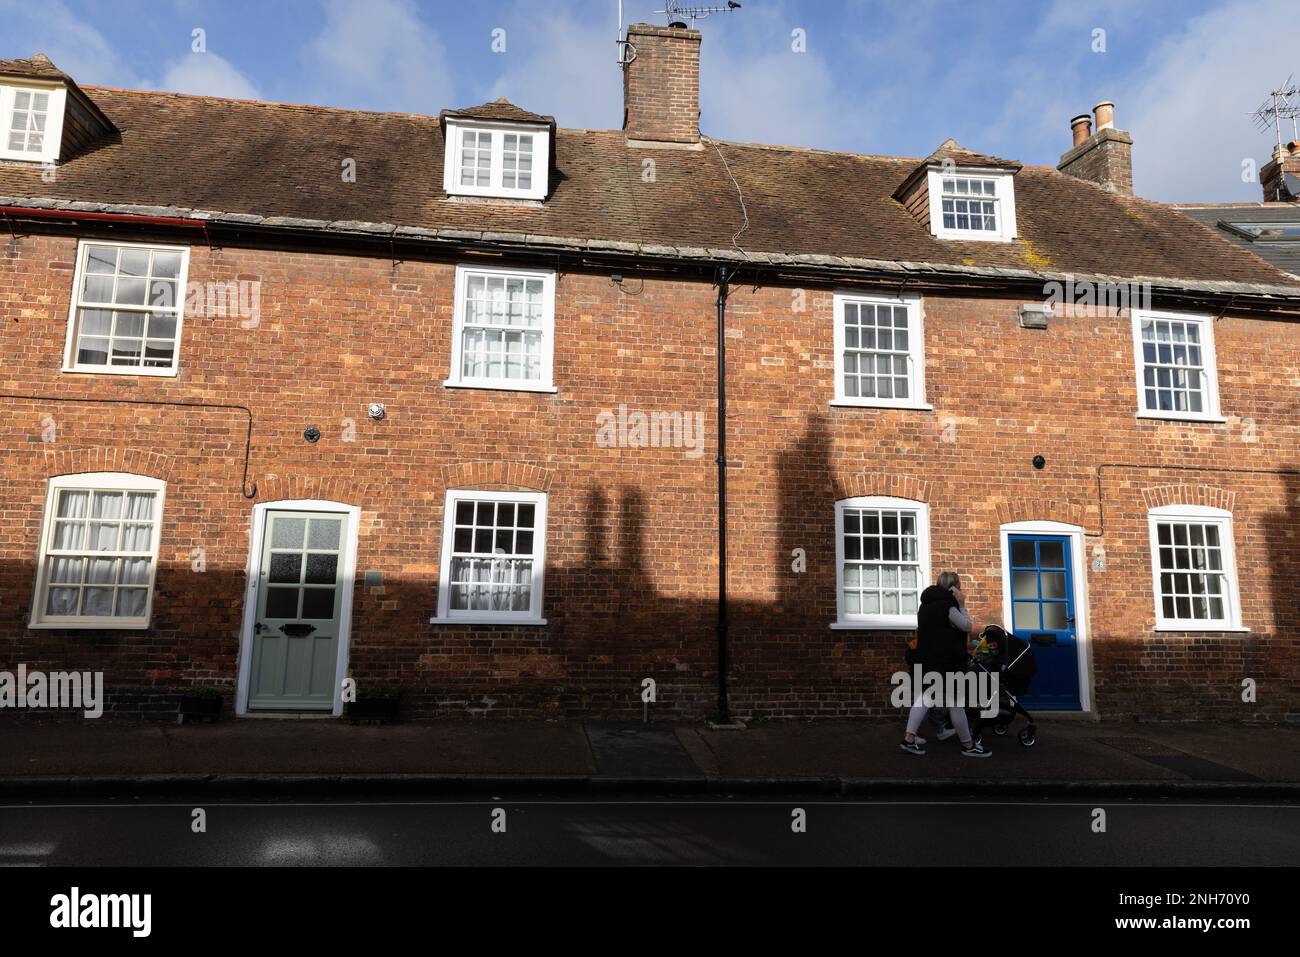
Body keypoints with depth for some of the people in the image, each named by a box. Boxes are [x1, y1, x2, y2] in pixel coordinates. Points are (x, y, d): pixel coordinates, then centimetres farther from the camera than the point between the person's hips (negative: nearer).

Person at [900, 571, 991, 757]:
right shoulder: (946, 605, -16)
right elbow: (967, 626, -12)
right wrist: (962, 606, -5)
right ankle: (968, 745, 13)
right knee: (956, 703, 2)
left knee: (924, 698, 8)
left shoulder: (927, 603, 13)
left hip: (928, 659, 9)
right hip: (947, 661, -9)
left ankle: (909, 739, 1)